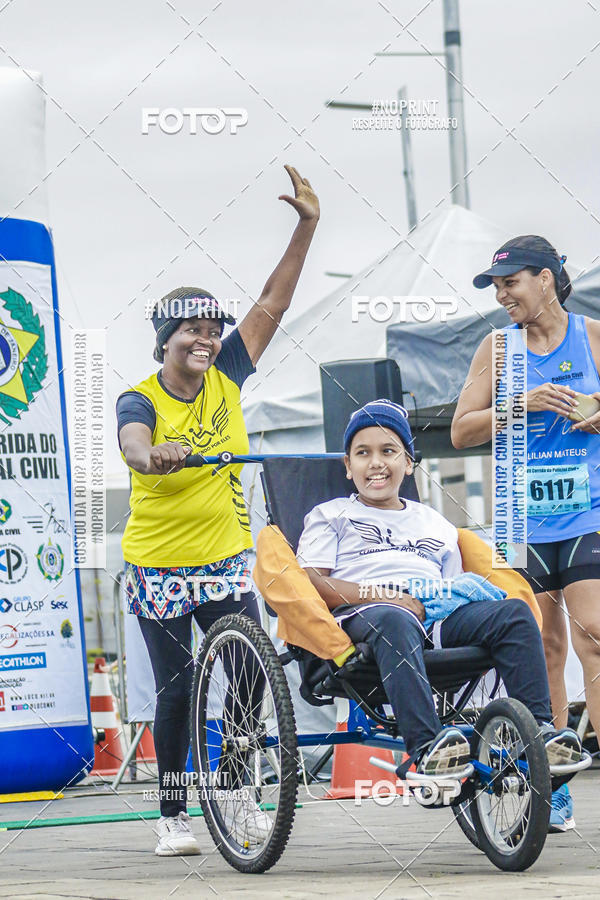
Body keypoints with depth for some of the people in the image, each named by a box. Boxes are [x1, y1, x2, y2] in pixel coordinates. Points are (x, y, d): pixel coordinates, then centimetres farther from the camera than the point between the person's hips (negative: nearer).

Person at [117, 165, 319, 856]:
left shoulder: (223, 380, 0)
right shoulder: (140, 400, -11)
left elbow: (272, 306, -3)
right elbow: (134, 448, -33)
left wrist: (307, 226, -10)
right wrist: (157, 456, -58)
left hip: (225, 559, 4)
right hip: (157, 565, -4)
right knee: (176, 689, -1)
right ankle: (172, 814, 11)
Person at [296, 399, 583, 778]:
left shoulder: (435, 524, 34)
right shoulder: (331, 515, 22)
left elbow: (454, 584, 26)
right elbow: (311, 583, 4)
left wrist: (460, 593, -2)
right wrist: (387, 596, -9)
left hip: (438, 613, 4)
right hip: (362, 613, -4)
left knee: (515, 612, -22)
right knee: (395, 621, -41)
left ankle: (539, 729, -28)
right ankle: (428, 746, -54)